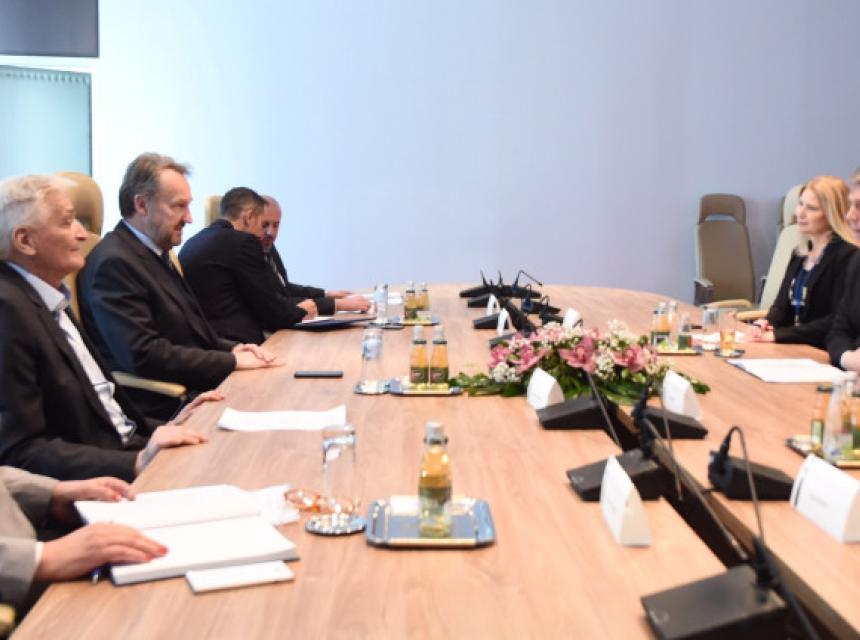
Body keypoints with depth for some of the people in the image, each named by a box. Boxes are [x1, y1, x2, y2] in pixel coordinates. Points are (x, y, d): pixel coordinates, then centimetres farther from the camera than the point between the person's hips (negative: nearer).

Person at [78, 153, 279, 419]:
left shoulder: (156, 254, 15)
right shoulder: (114, 263, -14)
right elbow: (145, 356, -21)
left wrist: (232, 348, 3)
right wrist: (232, 361, -16)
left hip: (197, 388, 9)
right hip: (161, 410, -9)